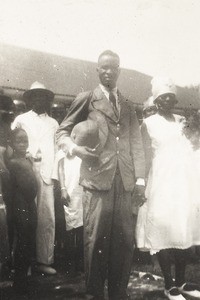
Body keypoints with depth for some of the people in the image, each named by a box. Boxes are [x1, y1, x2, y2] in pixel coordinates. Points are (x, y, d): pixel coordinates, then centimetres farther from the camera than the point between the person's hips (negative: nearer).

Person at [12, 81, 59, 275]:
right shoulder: (21, 120, 12)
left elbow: (58, 149, 16)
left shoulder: (53, 123, 18)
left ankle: (44, 261, 2)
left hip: (46, 175, 2)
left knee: (47, 219, -4)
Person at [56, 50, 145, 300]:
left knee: (125, 240, 3)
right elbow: (62, 132, 9)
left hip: (125, 183, 3)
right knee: (96, 239, -1)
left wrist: (139, 178, 5)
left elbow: (136, 143, 14)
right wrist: (75, 148, -11)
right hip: (97, 179, -3)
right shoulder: (86, 99, 9)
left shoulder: (128, 105, 19)